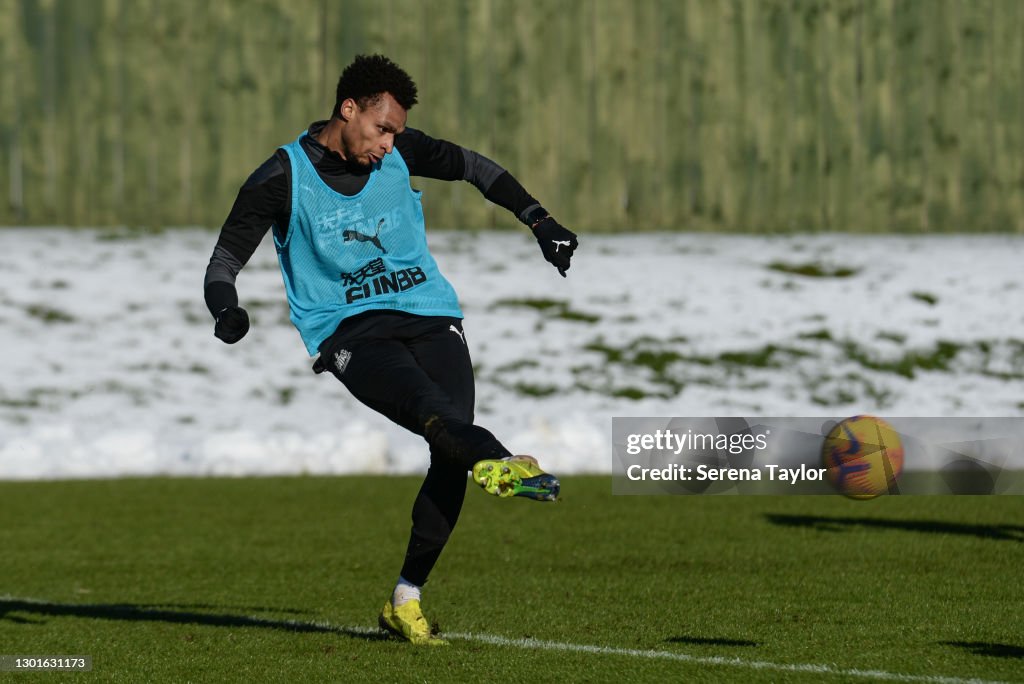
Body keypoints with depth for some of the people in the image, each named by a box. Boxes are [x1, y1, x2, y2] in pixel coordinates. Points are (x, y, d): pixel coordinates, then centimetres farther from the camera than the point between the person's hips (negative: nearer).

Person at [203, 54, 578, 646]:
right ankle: (500, 461, -66)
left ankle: (407, 600, -11)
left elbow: (475, 168, 25)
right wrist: (228, 312, -19)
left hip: (430, 316, 4)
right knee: (428, 405, -35)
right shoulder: (283, 178, -1)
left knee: (453, 451, -18)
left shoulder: (399, 151, 9)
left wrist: (542, 222, 19)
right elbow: (225, 260, 2)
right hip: (349, 331, -4)